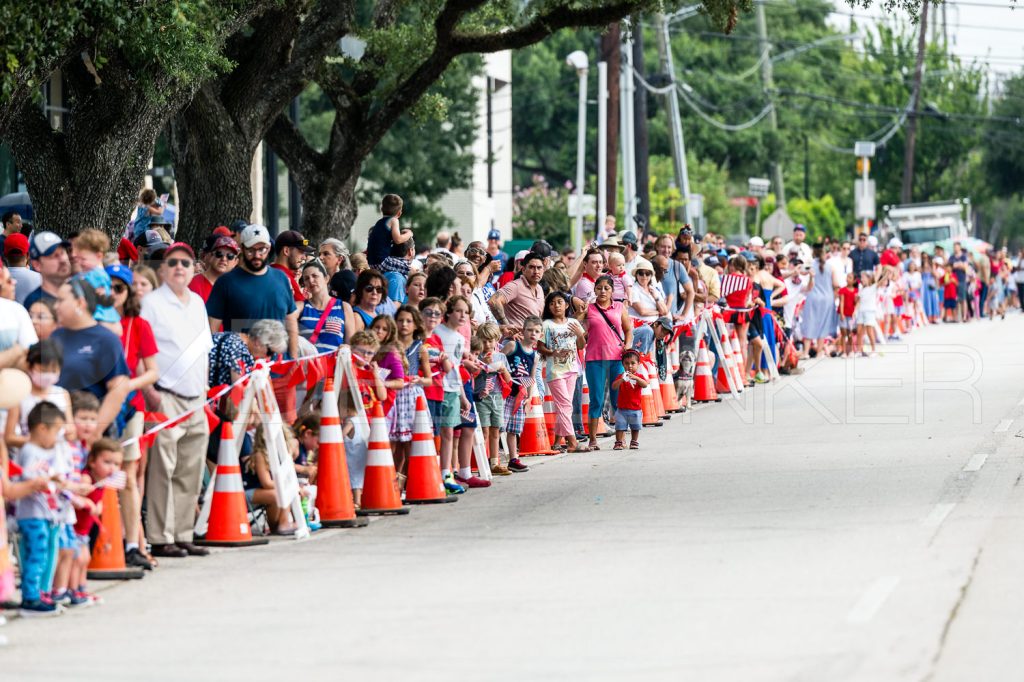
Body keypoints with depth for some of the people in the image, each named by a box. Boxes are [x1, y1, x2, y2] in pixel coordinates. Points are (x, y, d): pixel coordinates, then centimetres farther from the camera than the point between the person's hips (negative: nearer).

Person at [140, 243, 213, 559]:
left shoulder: (198, 303, 17)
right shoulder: (152, 303, -4)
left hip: (195, 400, 7)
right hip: (166, 397, -7)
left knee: (190, 472, 8)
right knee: (163, 469, -8)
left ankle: (183, 535, 14)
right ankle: (161, 538, -7)